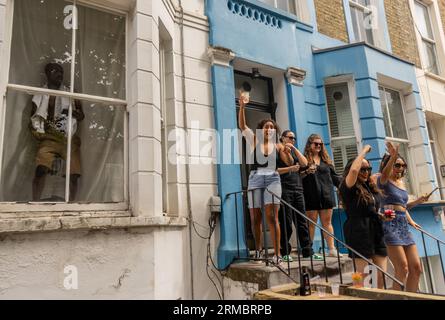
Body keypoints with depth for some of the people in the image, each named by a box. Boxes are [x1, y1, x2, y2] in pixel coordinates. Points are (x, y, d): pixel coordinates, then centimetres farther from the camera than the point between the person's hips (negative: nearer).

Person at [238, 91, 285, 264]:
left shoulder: (277, 146, 10)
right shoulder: (254, 140, 8)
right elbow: (242, 125, -4)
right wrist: (242, 106, -16)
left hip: (273, 179, 0)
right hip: (255, 179, 1)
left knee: (272, 216, -8)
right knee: (255, 218, 5)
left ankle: (277, 253, -4)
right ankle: (258, 248, 24)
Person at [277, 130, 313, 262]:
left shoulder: (294, 151, 22)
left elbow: (304, 163, 5)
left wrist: (295, 149, 1)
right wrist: (290, 169, -15)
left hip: (298, 189, 6)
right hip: (284, 190, -5)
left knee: (302, 221, 4)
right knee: (286, 222, -3)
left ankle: (307, 250, 9)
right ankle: (285, 252, 5)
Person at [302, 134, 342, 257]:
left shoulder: (326, 159, 17)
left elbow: (333, 176, 18)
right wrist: (307, 172, -23)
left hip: (326, 195, 4)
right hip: (311, 196, -4)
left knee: (327, 222, 7)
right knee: (311, 223, 1)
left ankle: (332, 249, 11)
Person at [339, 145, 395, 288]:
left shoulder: (371, 187, 16)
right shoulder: (348, 188, -7)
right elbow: (353, 170, -28)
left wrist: (383, 217, 8)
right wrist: (364, 151, -15)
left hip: (376, 233, 7)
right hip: (359, 233, -7)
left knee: (383, 276, 8)